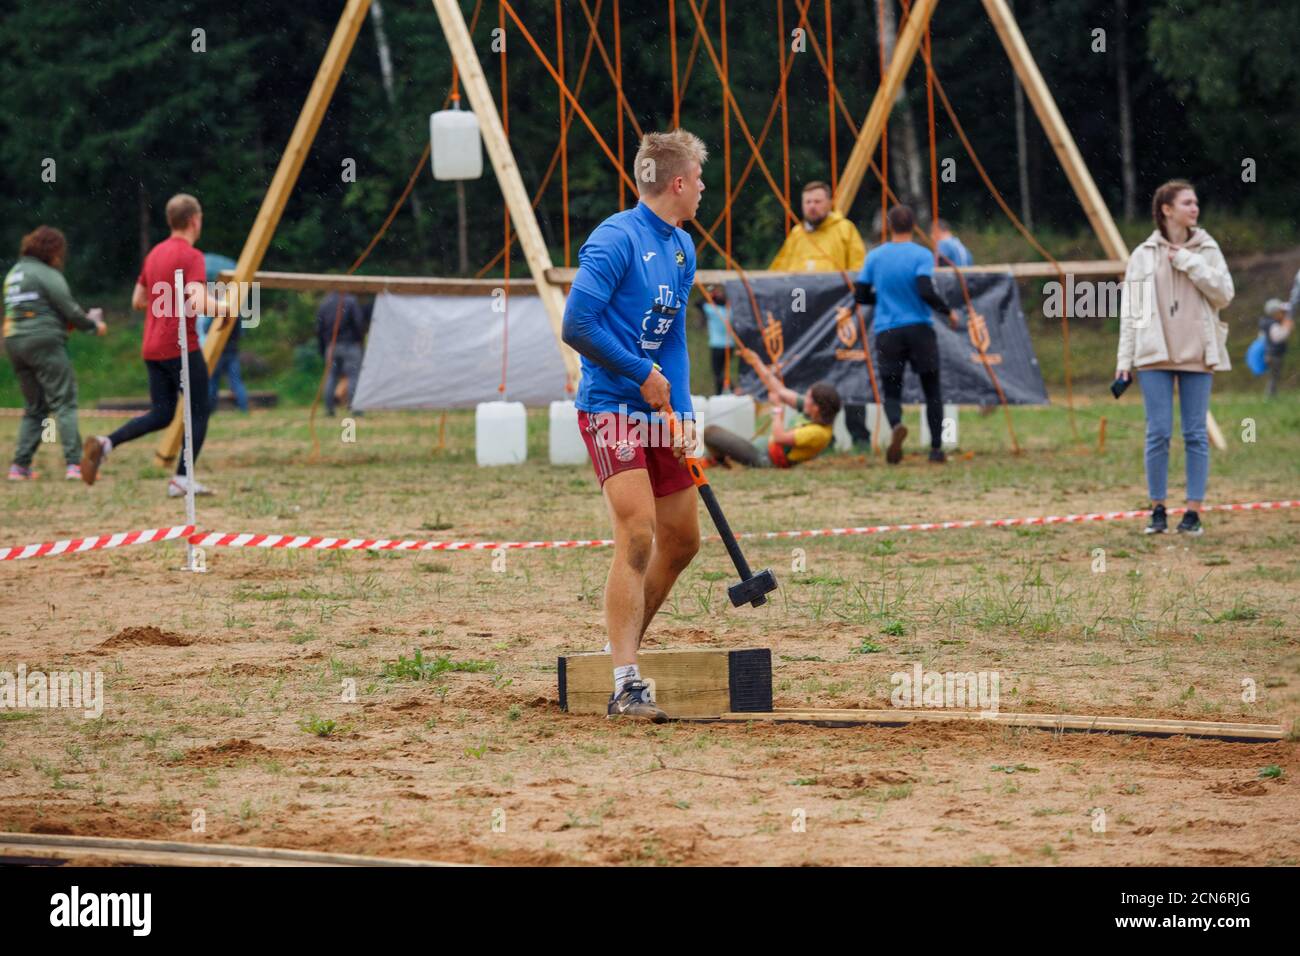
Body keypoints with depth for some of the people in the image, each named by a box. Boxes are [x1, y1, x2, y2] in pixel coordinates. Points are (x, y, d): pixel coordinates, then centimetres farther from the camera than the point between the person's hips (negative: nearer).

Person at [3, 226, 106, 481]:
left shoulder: (13, 273, 19)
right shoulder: (46, 274, -7)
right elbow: (69, 308, -9)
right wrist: (93, 325, 8)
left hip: (14, 342, 8)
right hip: (44, 341, -8)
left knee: (34, 407, 14)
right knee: (65, 403, -7)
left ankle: (20, 465, 6)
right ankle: (74, 463, -16)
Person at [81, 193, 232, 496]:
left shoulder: (155, 254, 14)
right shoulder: (191, 256, -12)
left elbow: (138, 301, 21)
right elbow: (198, 302, -24)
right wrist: (222, 308, -5)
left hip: (152, 349, 7)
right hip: (181, 346, -7)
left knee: (161, 415, 11)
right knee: (199, 413, 4)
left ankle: (106, 443, -9)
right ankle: (182, 479, -3)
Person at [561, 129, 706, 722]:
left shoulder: (682, 248, 12)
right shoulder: (616, 240, -14)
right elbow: (577, 325, -20)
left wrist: (681, 413, 4)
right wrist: (642, 374, -13)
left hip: (658, 411, 9)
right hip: (610, 406, -9)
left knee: (681, 540, 14)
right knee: (637, 537, -20)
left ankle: (623, 646, 32)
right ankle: (625, 685, -22)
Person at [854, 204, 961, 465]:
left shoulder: (875, 257, 5)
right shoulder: (922, 255, -5)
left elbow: (860, 295, 8)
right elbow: (926, 292, -17)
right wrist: (948, 311, -1)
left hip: (887, 333, 2)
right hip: (919, 330, -2)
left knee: (891, 392, 6)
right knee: (932, 390, 13)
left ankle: (896, 425, -27)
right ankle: (936, 448, 7)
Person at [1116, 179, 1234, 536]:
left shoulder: (1207, 250, 7)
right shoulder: (1144, 255, 5)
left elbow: (1225, 293, -5)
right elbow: (1130, 310, 5)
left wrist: (1189, 262, -11)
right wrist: (1124, 359, 0)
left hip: (1197, 354, 1)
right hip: (1155, 355, -1)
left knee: (1195, 433, 0)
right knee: (1158, 432, -4)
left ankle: (1193, 510, 4)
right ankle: (1157, 509, 6)